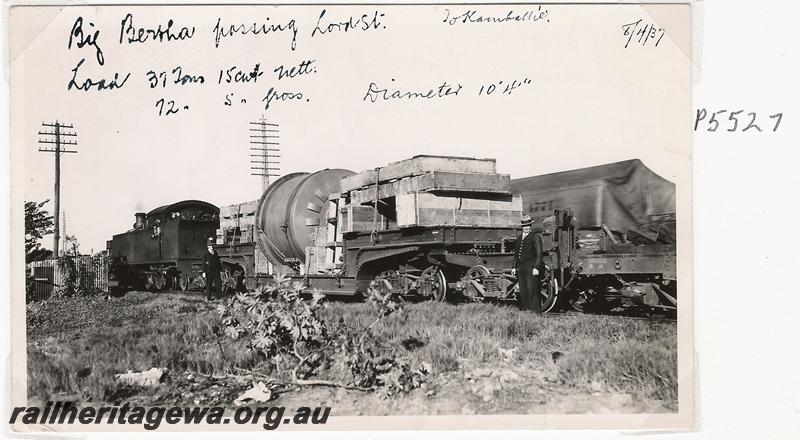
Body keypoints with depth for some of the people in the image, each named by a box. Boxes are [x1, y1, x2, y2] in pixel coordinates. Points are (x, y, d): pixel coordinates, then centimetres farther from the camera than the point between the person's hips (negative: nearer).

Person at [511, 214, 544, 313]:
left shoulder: (535, 237, -3)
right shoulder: (519, 237, 19)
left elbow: (539, 253, -8)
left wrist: (536, 267, -16)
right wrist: (514, 267, 17)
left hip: (531, 267, -7)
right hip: (521, 268, 7)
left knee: (532, 290, -10)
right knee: (523, 292, 7)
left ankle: (535, 312, -7)